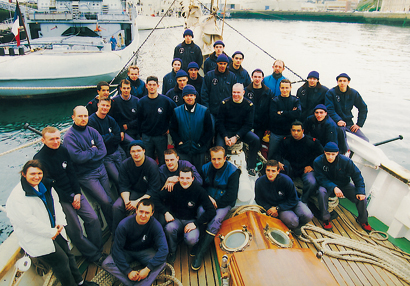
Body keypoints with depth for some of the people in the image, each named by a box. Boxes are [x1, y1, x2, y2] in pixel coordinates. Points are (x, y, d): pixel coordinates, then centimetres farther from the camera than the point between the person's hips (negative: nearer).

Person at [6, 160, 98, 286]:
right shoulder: (17, 196, -19)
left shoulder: (45, 186, 5)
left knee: (68, 254, 12)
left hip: (54, 231, 7)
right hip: (36, 239, -7)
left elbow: (56, 203, 14)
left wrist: (60, 222, -1)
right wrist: (51, 233, -18)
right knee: (61, 260, -7)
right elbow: (28, 221, -23)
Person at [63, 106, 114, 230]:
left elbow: (103, 151, -2)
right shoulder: (69, 136, -9)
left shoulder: (92, 131, 6)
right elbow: (77, 157, -21)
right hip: (85, 175, -5)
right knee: (106, 202, -12)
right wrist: (94, 151, -9)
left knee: (110, 198, 3)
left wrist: (87, 155, -14)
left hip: (100, 169, 5)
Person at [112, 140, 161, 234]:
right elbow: (123, 186, -1)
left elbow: (153, 189, -17)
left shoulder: (152, 165, -17)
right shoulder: (125, 164, -5)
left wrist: (138, 202, -24)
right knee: (116, 206, -21)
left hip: (148, 195, -3)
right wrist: (126, 201, -20)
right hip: (133, 192, 4)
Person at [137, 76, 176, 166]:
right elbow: (139, 120, 8)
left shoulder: (165, 100, -6)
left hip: (161, 136, -1)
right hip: (146, 137, 2)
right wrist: (141, 134, 7)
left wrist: (169, 128, 2)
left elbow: (174, 114, 5)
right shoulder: (142, 102, 0)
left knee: (163, 161, 8)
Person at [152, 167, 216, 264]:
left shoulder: (199, 190, -15)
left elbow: (211, 211, -16)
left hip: (191, 221, -1)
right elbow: (156, 198, -5)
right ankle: (172, 252, -1)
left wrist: (196, 223, -21)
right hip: (176, 219, 2)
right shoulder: (173, 188, -11)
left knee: (191, 240, -31)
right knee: (169, 228, -33)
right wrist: (165, 212, -18)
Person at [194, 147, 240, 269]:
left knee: (215, 221, -29)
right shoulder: (205, 168, 4)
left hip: (224, 203, -3)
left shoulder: (232, 171, -8)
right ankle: (196, 245, -18)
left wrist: (216, 203, -12)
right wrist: (208, 197, -7)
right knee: (201, 213, -30)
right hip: (207, 200, 3)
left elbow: (231, 196, -9)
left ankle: (199, 254, -22)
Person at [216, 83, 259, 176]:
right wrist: (225, 137, -18)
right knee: (219, 147, -27)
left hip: (241, 131, 1)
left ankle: (251, 167, -6)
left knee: (256, 140, -23)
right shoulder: (225, 103, -5)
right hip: (226, 131, -1)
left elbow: (248, 124, -5)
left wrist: (236, 137, -18)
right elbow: (220, 122, -3)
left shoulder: (249, 105, -4)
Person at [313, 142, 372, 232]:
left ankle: (362, 220, 15)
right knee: (321, 191, -35)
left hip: (344, 185, 2)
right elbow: (321, 179, -20)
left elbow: (357, 175, -9)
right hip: (328, 186, -2)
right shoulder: (318, 162, -20)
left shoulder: (346, 161, -18)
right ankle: (325, 219, -16)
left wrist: (360, 191, -20)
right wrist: (334, 187, -37)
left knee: (362, 197, -17)